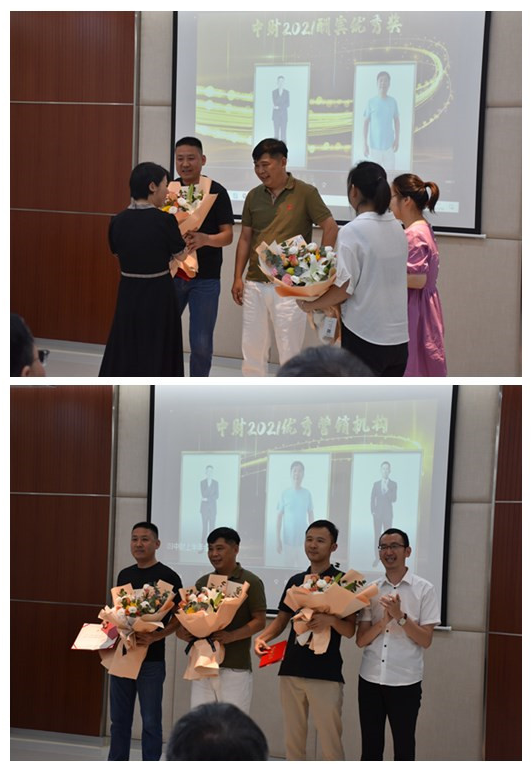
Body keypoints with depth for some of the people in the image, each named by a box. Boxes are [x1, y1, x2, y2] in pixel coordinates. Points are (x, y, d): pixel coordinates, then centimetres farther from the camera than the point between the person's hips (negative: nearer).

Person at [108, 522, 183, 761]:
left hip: (151, 658, -6)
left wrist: (158, 636, -23)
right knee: (119, 718, 11)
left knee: (150, 721, 0)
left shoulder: (168, 577, -6)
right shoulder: (124, 575, 13)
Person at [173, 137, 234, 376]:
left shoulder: (216, 192, -5)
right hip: (171, 274, 3)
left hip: (205, 278, -3)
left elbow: (227, 235, -7)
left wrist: (205, 239, -28)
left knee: (201, 343, 1)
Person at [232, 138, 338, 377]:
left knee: (290, 352, 0)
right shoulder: (254, 196, 9)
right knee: (252, 350, 10)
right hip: (255, 283, 5)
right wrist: (238, 278, 7)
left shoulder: (305, 193, -6)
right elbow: (245, 238, 13)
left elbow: (331, 228, -5)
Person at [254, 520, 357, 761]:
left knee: (330, 743, -8)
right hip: (291, 670, 6)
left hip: (326, 674, -6)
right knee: (293, 739, 9)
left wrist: (330, 620, -28)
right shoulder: (295, 581, 14)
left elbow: (350, 630, -6)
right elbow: (282, 619, 19)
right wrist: (262, 637, -1)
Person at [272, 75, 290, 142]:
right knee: (276, 134, -1)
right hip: (276, 115, 1)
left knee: (283, 134, -6)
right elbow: (275, 103, -2)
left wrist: (278, 107, -11)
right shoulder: (274, 92, 6)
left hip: (284, 115, -1)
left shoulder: (287, 92, 5)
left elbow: (287, 104, -1)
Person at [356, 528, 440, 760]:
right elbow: (361, 640, 2)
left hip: (405, 682, -3)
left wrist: (400, 616, -19)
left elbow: (426, 640, -6)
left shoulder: (424, 590, -2)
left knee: (404, 749, 5)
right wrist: (384, 620, -15)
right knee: (370, 748, 8)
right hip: (370, 679, 3)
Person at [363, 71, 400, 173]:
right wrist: (365, 143, -3)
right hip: (374, 145, -1)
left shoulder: (393, 101, 2)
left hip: (389, 144, 1)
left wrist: (397, 139, 3)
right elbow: (366, 122, 1)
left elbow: (396, 120, 11)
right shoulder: (371, 102, -3)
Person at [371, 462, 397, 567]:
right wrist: (373, 511, -2)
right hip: (377, 514, 2)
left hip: (388, 514, -2)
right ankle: (377, 558, 3)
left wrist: (387, 490, -20)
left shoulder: (393, 484, 2)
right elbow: (372, 498, 8)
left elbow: (394, 499, -6)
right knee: (377, 536, 1)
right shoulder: (376, 484, 8)